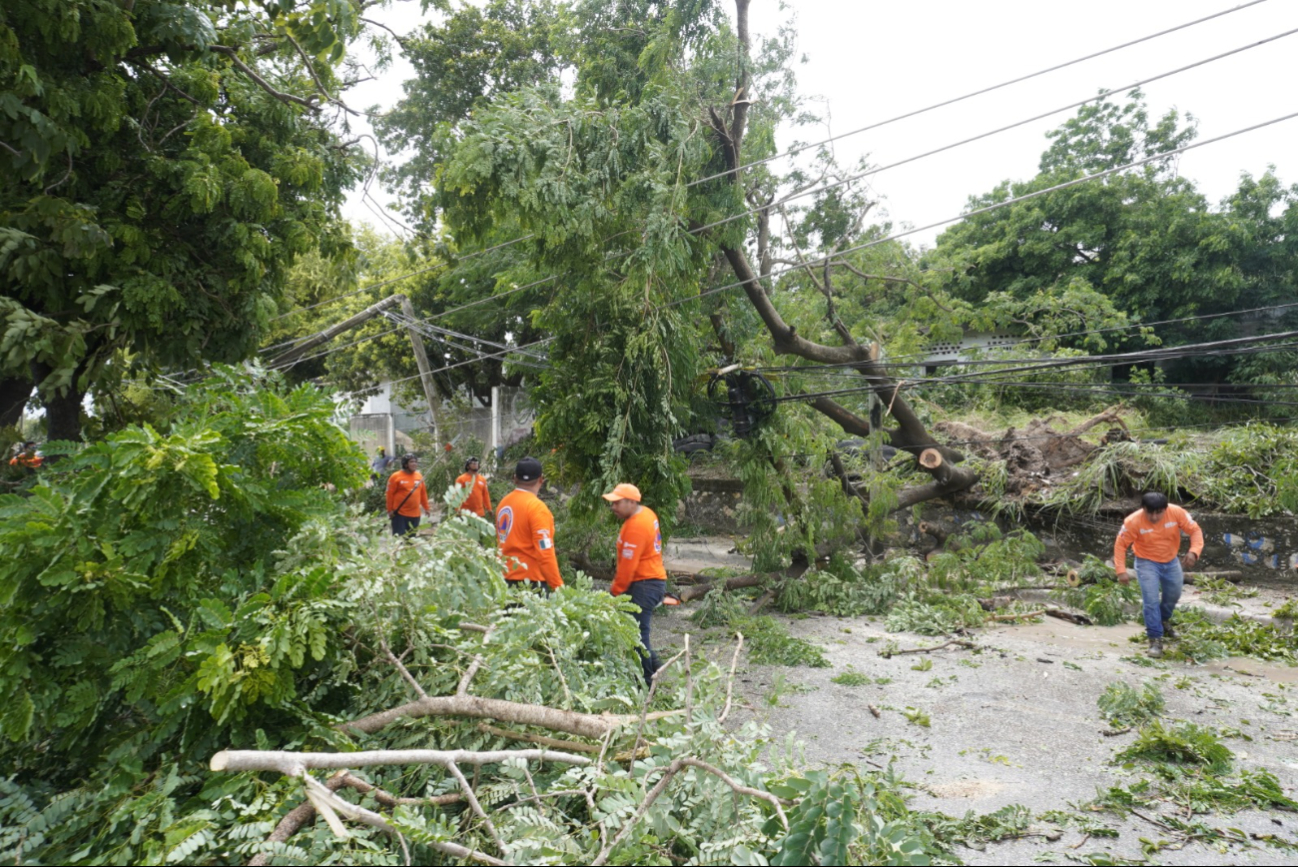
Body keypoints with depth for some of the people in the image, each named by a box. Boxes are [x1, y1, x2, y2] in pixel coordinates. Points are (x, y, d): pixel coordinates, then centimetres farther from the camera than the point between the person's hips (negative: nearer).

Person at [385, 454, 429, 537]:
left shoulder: (419, 476, 8)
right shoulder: (395, 476, -6)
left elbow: (423, 493, 13)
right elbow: (390, 494, -5)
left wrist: (426, 508, 14)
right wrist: (390, 510, -7)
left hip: (415, 514, 5)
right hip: (399, 514, -5)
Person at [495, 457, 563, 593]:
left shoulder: (503, 503, 6)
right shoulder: (537, 507, -14)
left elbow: (501, 542, 13)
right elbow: (545, 552, -17)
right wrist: (558, 586, -14)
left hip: (506, 578, 7)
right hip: (531, 581, -7)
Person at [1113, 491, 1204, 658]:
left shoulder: (1177, 513, -23)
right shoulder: (1133, 521, -28)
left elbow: (1195, 530, -14)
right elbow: (1120, 544, -18)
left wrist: (1194, 551, -33)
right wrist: (1121, 570, -27)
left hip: (1171, 561, 4)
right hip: (1147, 563, -4)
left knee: (1173, 595, 21)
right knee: (1151, 600, -13)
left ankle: (1164, 621, 50)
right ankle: (1155, 639, -3)